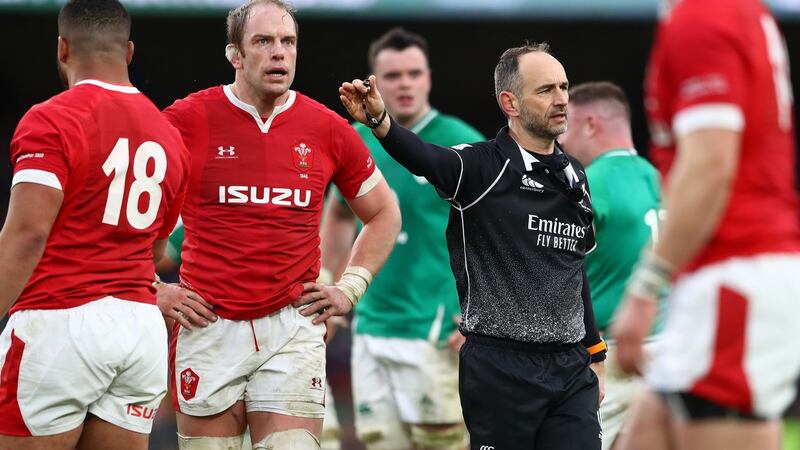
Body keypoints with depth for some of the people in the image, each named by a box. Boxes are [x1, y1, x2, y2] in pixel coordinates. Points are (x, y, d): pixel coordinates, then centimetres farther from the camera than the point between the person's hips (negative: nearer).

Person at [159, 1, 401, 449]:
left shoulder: (328, 129, 4)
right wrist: (153, 290, 3)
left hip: (294, 327, 1)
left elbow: (384, 214, 19)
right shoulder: (188, 119, -2)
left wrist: (350, 288, 10)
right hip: (210, 326, -1)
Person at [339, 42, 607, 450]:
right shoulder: (483, 167, -7)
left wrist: (594, 352, 25)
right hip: (501, 368, -6)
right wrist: (380, 121, -50)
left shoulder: (575, 175, 13)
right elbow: (424, 158, -29)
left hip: (571, 370, 6)